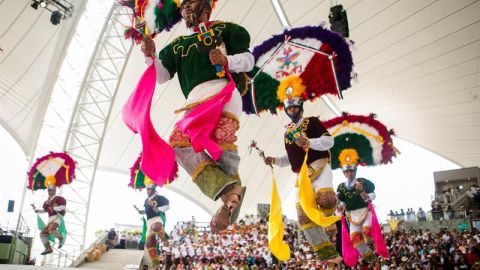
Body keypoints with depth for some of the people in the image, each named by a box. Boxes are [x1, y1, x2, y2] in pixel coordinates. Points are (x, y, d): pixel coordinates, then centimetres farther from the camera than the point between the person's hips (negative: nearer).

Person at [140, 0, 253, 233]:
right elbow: (161, 75, 26)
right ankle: (229, 191, -32)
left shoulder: (224, 29, 23)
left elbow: (248, 59, 12)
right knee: (179, 143, -23)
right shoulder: (177, 45, 35)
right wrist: (151, 56, 7)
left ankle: (230, 188, -8)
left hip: (223, 90, -4)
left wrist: (227, 61, -8)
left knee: (220, 141, -28)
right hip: (195, 100, 4)